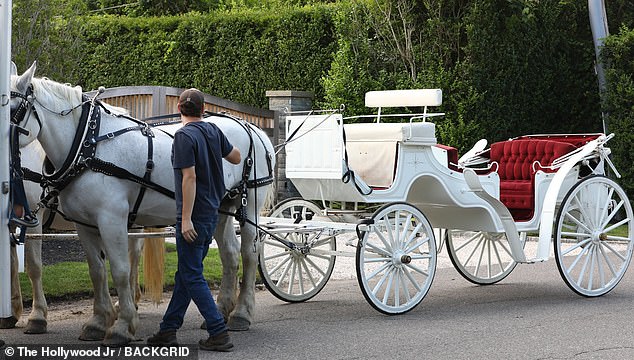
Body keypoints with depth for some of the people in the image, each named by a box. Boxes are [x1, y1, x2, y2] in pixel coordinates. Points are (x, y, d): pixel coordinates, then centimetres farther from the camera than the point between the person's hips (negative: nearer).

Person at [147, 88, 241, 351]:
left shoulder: (184, 136, -16)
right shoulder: (213, 131, 6)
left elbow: (189, 178, -21)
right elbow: (236, 157, 19)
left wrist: (186, 219, -20)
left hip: (194, 217, -8)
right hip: (211, 213, 8)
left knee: (192, 276, -3)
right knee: (185, 273, 14)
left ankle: (219, 334, -5)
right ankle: (168, 331, 20)